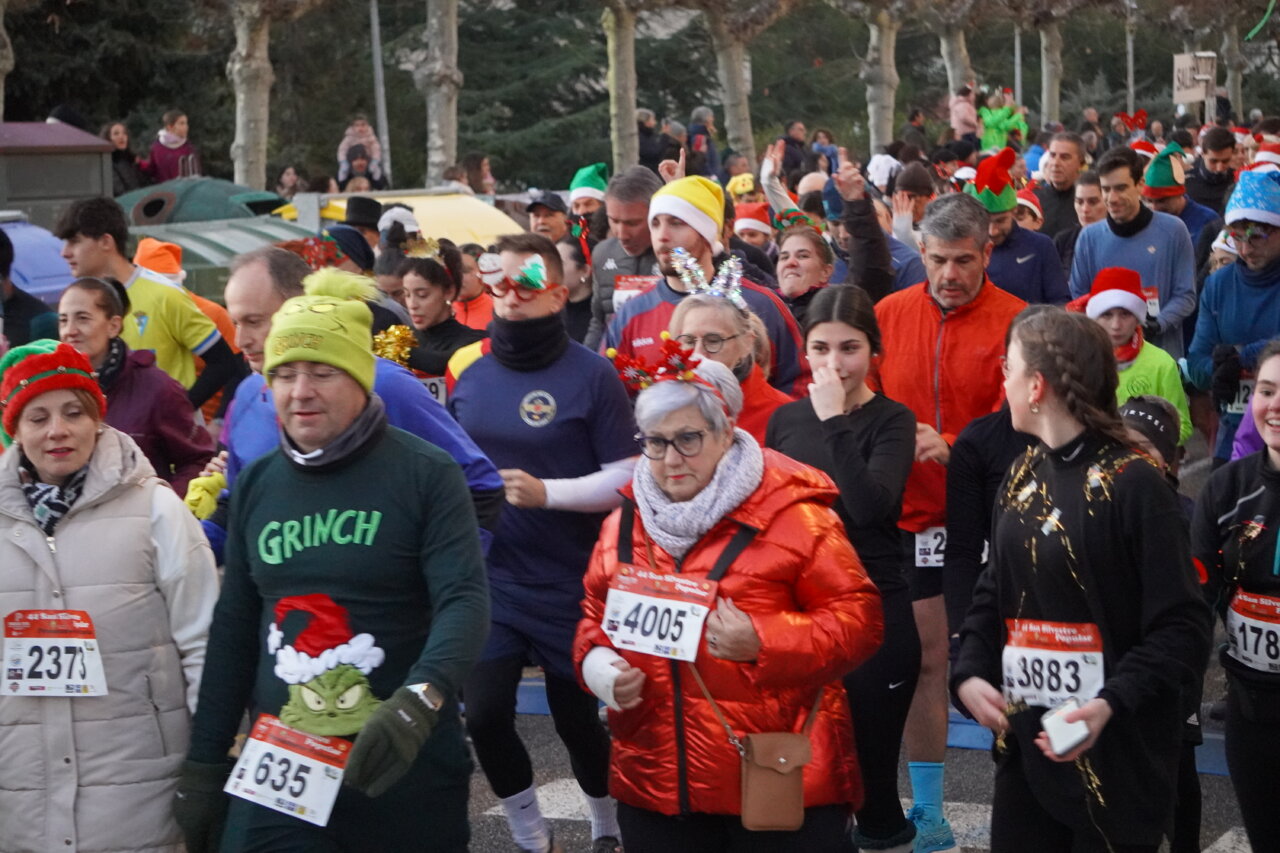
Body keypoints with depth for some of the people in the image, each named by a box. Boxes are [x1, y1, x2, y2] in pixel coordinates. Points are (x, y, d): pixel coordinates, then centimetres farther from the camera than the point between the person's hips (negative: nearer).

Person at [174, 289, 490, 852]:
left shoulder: (426, 474, -7)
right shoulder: (256, 484, 8)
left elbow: (464, 601, -16)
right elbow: (233, 631, 12)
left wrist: (418, 700, -33)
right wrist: (204, 764, 11)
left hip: (407, 761, -3)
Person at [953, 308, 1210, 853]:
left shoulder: (1134, 484, -13)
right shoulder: (1022, 477, 9)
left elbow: (1182, 627, -15)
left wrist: (1111, 705, -27)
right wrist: (969, 673, -3)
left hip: (1115, 756, -6)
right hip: (1024, 745, 7)